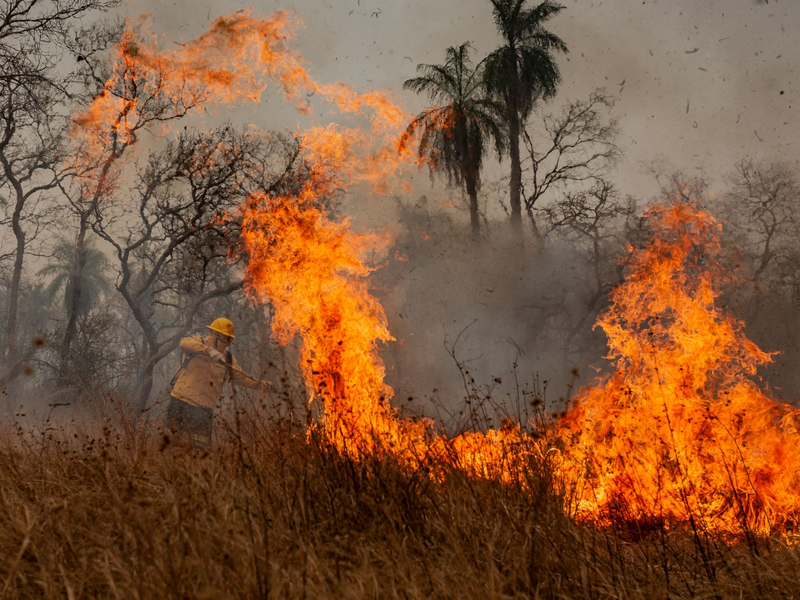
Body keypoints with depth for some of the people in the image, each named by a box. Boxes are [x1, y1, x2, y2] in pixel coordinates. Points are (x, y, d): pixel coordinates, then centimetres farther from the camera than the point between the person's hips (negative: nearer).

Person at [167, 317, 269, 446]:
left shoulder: (229, 360, 14)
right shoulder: (199, 343, 1)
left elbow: (240, 377, 19)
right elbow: (185, 343, -21)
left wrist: (259, 384, 2)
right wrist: (209, 350, -34)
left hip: (203, 408, 4)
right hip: (181, 402, -3)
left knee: (202, 443, -4)